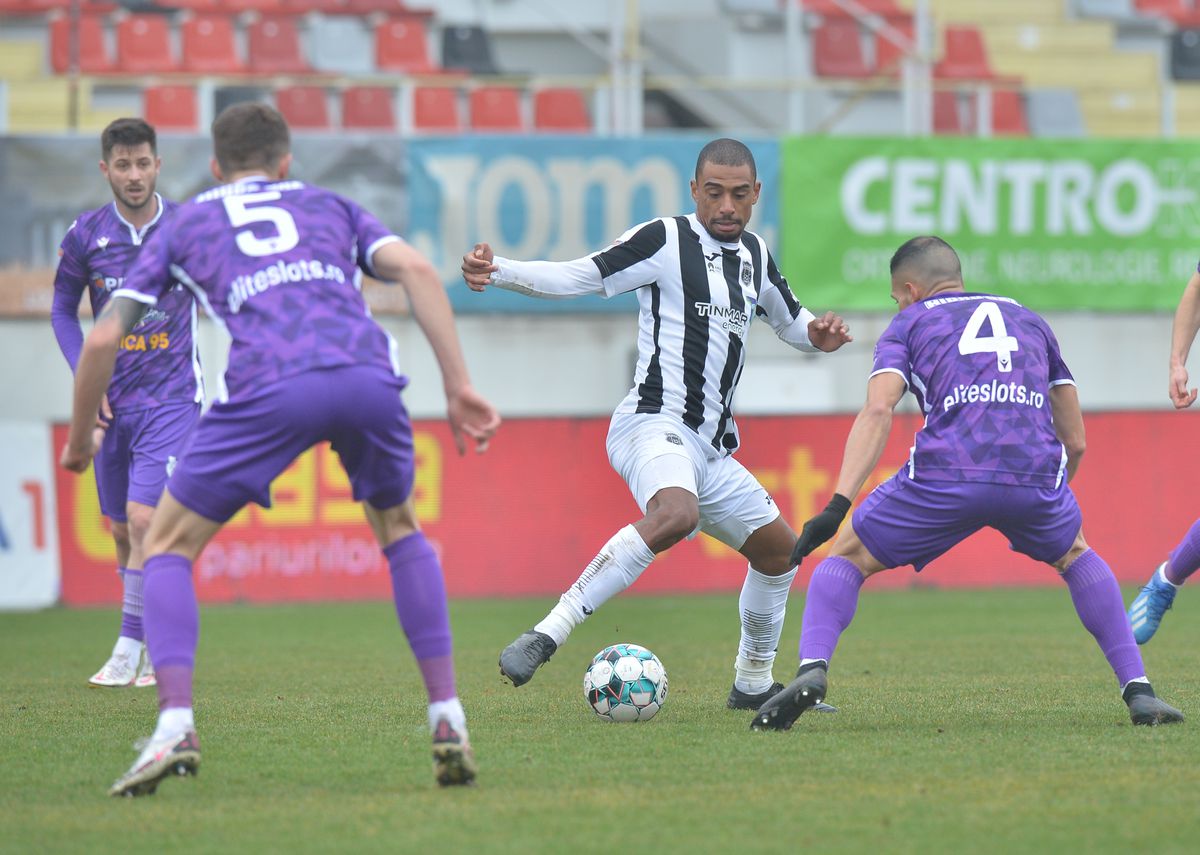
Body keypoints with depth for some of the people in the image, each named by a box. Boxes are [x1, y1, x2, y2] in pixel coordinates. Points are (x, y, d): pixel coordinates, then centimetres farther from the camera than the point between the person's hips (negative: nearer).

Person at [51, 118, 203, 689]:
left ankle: (130, 651, -12)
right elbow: (63, 310, 12)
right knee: (123, 532, 9)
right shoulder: (86, 235, -1)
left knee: (143, 519, -17)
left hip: (172, 399, -3)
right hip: (114, 404, 3)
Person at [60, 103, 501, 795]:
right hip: (368, 372, 2)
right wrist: (460, 388, 10)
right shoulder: (331, 207, 32)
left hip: (267, 387, -2)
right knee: (401, 530, 29)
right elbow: (416, 269, 14)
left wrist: (81, 439, 39)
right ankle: (449, 721, 18)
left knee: (169, 545, 15)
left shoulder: (185, 225, 29)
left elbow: (104, 339, 23)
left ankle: (175, 727, -6)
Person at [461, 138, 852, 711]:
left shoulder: (755, 255, 17)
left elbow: (789, 320, 33)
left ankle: (753, 684, 34)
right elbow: (577, 277, -10)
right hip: (654, 423, -9)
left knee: (780, 552, 16)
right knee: (676, 514, -37)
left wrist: (817, 335, 9)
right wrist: (497, 273, -25)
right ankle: (547, 635, -38)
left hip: (711, 448, 9)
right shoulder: (666, 240, -5)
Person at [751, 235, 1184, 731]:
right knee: (1075, 556, 34)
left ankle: (812, 669, -8)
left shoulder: (909, 324, 22)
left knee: (846, 557, 18)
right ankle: (1137, 690, 21)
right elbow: (1075, 442, 30)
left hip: (943, 476, -2)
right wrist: (1046, 500, 46)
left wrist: (838, 506, -6)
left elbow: (878, 411, 2)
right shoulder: (1029, 321, 32)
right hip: (1036, 473, 3)